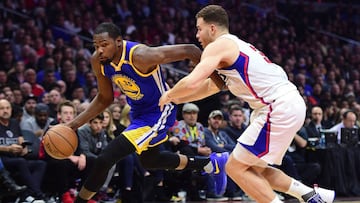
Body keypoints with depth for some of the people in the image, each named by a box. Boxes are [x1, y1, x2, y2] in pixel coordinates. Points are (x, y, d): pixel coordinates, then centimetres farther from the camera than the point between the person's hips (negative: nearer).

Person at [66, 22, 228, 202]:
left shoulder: (140, 56, -35)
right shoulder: (98, 62, -13)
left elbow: (189, 51, -28)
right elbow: (104, 99, 4)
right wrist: (75, 123, -6)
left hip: (158, 114, -9)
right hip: (138, 113, 9)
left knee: (105, 159, -20)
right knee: (149, 161, 32)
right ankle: (212, 163, 47)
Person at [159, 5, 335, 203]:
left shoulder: (218, 46, -5)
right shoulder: (236, 46, 25)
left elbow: (192, 82, -17)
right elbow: (212, 85, 39)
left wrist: (169, 95, 3)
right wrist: (177, 99, 36)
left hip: (279, 109, -10)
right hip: (289, 104, 10)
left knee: (235, 168, -1)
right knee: (253, 168, 19)